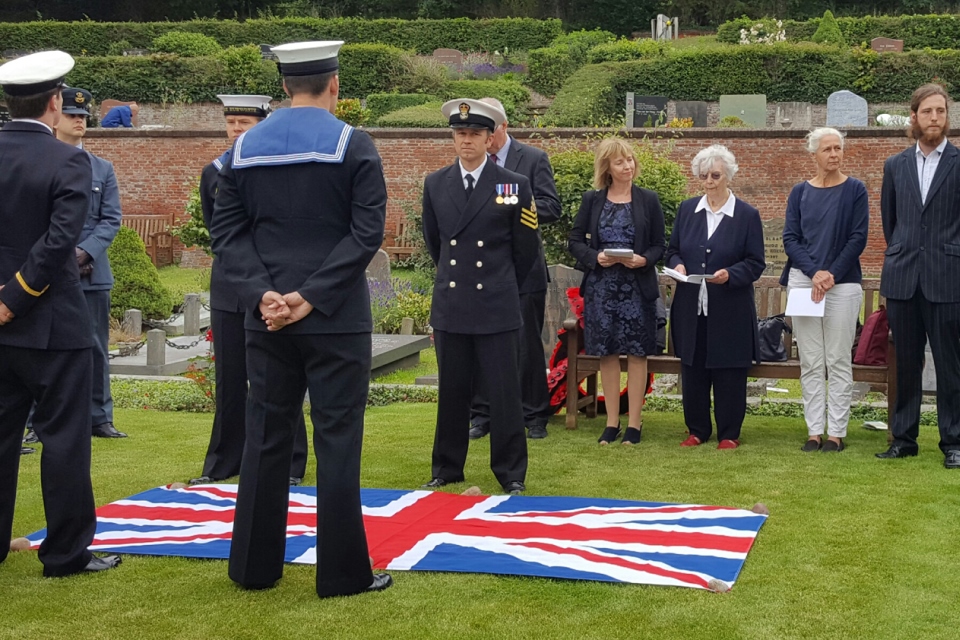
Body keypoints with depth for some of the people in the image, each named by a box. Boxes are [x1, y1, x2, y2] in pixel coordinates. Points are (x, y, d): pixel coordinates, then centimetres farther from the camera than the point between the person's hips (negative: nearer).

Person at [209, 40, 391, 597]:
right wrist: (311, 297, -13)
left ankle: (255, 566, 19)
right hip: (337, 320, -4)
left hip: (266, 318, 4)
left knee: (266, 439, 11)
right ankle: (343, 572, 6)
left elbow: (227, 230, 2)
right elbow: (367, 233, -13)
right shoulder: (354, 144, -6)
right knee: (337, 441, 1)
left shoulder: (245, 147, 6)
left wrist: (262, 293, -6)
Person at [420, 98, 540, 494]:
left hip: (497, 308, -3)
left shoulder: (515, 186, -2)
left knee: (504, 394, 1)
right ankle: (447, 469, 22)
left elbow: (526, 249, 6)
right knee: (452, 392, 10)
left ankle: (511, 475, 11)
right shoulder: (435, 184, 7)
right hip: (450, 305, 3)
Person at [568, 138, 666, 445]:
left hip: (637, 287, -1)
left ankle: (634, 423, 8)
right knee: (607, 354, 5)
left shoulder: (648, 200, 3)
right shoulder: (592, 200, 5)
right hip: (601, 287, 1)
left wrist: (643, 260, -16)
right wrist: (595, 257, -14)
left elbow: (659, 245, 3)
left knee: (636, 353, 1)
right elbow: (575, 241, 5)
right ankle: (612, 422, 14)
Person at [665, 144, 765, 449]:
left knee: (729, 374, 3)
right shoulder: (687, 209, 8)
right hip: (691, 308, 3)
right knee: (693, 372, 9)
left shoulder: (747, 215, -3)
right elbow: (672, 250, 14)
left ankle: (729, 434, 14)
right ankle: (697, 430, 21)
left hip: (730, 311, -3)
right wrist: (677, 265, -8)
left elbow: (756, 263, -3)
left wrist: (730, 274, -21)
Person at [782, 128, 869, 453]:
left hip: (843, 283, -2)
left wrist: (833, 275, -11)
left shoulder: (855, 190, 1)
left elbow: (858, 238, -3)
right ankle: (814, 432, 9)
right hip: (803, 281, 2)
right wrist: (814, 273, -11)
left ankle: (836, 432, 4)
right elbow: (790, 238, 2)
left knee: (839, 362, -1)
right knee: (810, 363, 4)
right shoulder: (800, 192, 8)